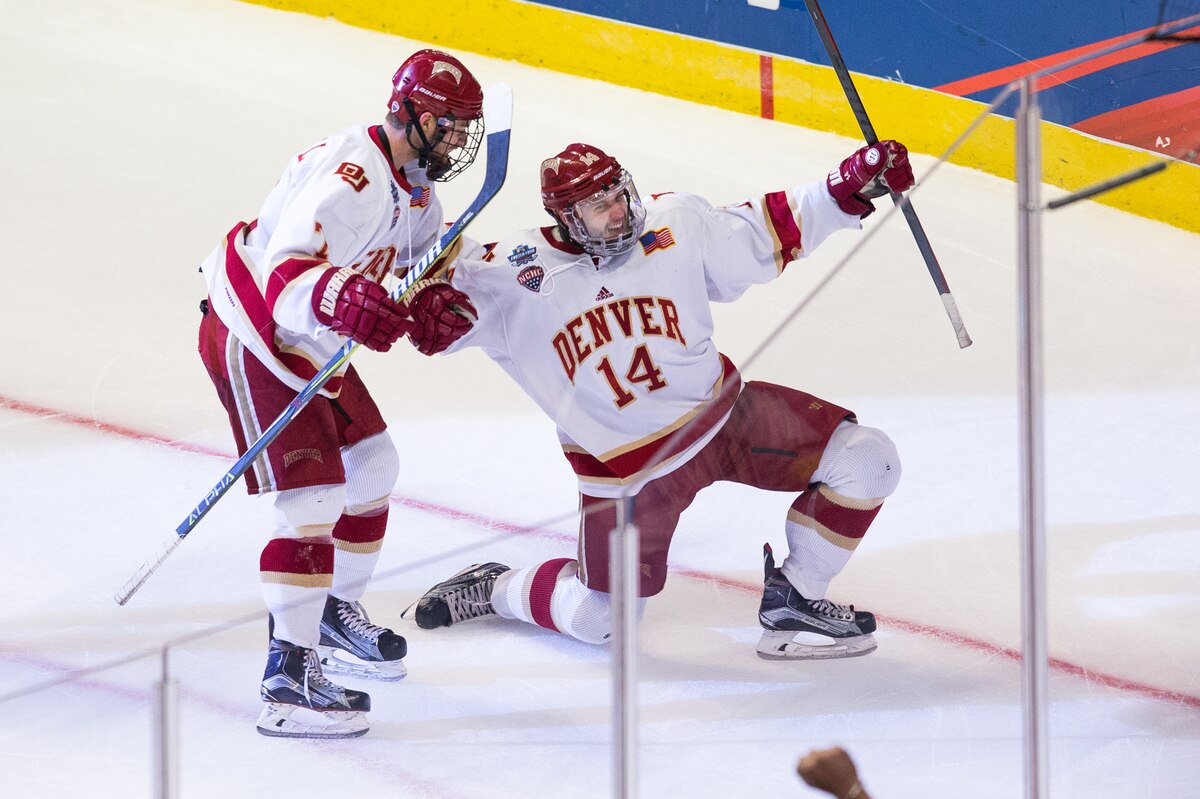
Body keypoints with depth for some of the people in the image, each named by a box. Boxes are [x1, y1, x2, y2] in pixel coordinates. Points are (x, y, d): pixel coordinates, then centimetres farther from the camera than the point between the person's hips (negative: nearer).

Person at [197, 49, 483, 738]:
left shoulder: (417, 184, 6)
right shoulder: (354, 178, -27)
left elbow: (426, 263, 13)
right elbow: (283, 273, -35)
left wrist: (438, 306, -10)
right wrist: (340, 298, -54)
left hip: (313, 345, 11)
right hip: (252, 339, -11)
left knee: (374, 469, 19)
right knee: (314, 496, -18)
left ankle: (335, 612, 38)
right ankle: (289, 677, -17)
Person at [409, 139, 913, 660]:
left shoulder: (677, 225, -9)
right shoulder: (517, 275, -15)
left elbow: (763, 233, 2)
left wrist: (848, 188, -7)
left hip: (719, 414, 3)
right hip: (623, 465, -3)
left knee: (866, 461, -12)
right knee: (600, 621, 3)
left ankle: (792, 601, 4)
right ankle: (492, 589, 34)